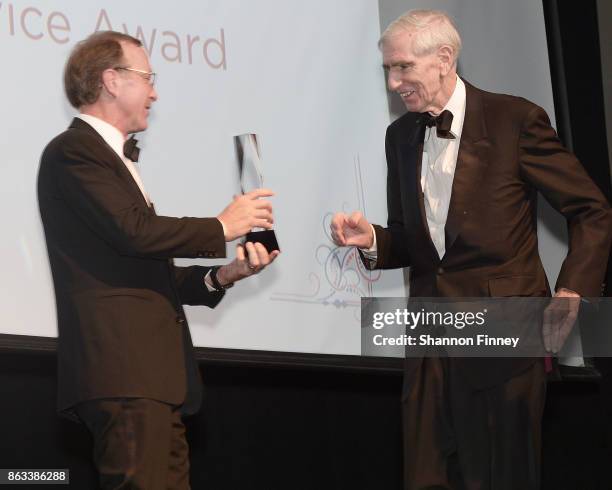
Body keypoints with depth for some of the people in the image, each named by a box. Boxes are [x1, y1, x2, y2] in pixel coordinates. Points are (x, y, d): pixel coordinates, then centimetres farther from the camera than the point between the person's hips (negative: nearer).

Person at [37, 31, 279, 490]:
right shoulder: (72, 151, -4)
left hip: (157, 375, 10)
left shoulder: (115, 159, 26)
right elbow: (134, 229, -18)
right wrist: (221, 228, -5)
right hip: (123, 372, -10)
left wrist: (222, 276, 9)